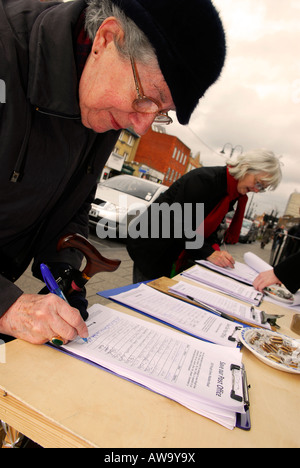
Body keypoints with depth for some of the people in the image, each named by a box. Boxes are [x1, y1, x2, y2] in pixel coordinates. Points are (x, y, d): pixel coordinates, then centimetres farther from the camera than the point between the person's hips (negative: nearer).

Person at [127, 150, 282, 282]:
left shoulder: (234, 195, 4)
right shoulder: (203, 179, -24)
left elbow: (209, 228, 8)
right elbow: (179, 224, -26)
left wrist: (215, 249, -11)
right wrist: (208, 253, -25)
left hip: (179, 255, 8)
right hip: (152, 249, -7)